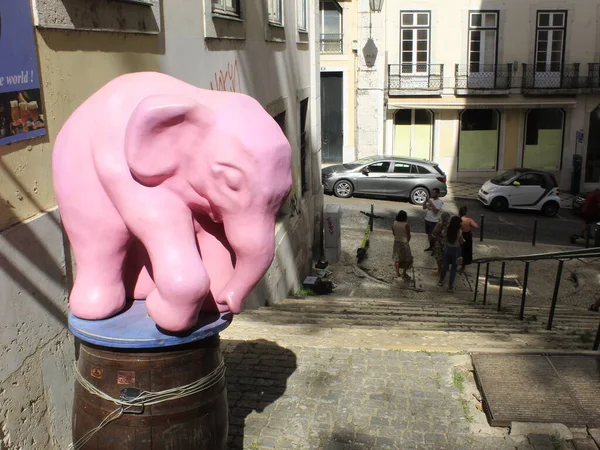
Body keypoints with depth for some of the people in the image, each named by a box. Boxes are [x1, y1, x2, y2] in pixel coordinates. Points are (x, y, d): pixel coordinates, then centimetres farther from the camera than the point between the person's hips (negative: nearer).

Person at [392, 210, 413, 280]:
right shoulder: (406, 225, -22)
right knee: (407, 259, 14)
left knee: (397, 258, 21)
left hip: (396, 242, 5)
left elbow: (393, 233, 4)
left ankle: (397, 273, 30)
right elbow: (408, 236, -13)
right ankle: (404, 274, 20)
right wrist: (407, 241, 6)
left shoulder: (394, 223, -9)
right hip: (404, 243, -5)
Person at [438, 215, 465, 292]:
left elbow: (444, 241, 0)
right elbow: (462, 242, -9)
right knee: (453, 268, 8)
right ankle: (450, 286, 14)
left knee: (445, 266, 20)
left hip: (448, 249, 3)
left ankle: (441, 281, 33)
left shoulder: (447, 230, -9)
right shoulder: (459, 232, -20)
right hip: (456, 250, -3)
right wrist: (464, 240, 10)